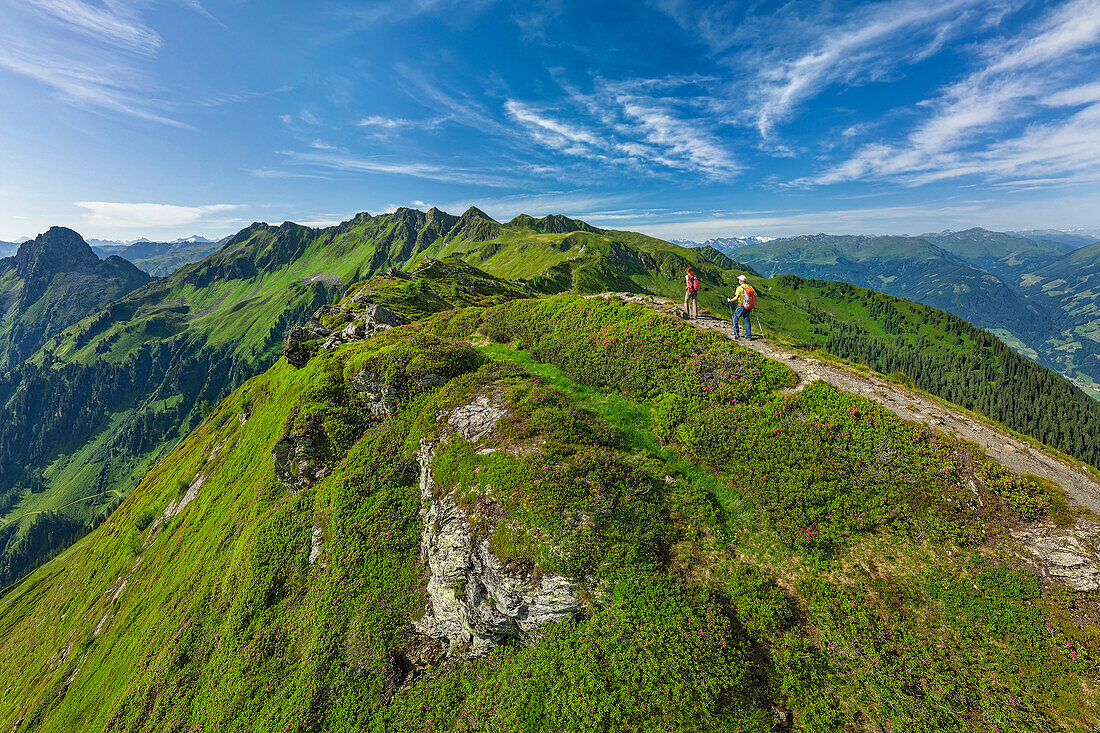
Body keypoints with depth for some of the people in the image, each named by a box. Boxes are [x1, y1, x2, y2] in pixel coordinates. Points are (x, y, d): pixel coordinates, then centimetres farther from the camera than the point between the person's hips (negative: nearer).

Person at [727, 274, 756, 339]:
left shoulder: (739, 288, -13)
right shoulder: (749, 287, 6)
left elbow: (736, 297, -21)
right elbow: (755, 294, 7)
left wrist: (730, 300, -6)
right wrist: (754, 302, 22)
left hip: (742, 306, -6)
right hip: (749, 307, 6)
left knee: (735, 319, 11)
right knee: (747, 320, 11)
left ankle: (736, 334, 9)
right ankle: (749, 336, 9)